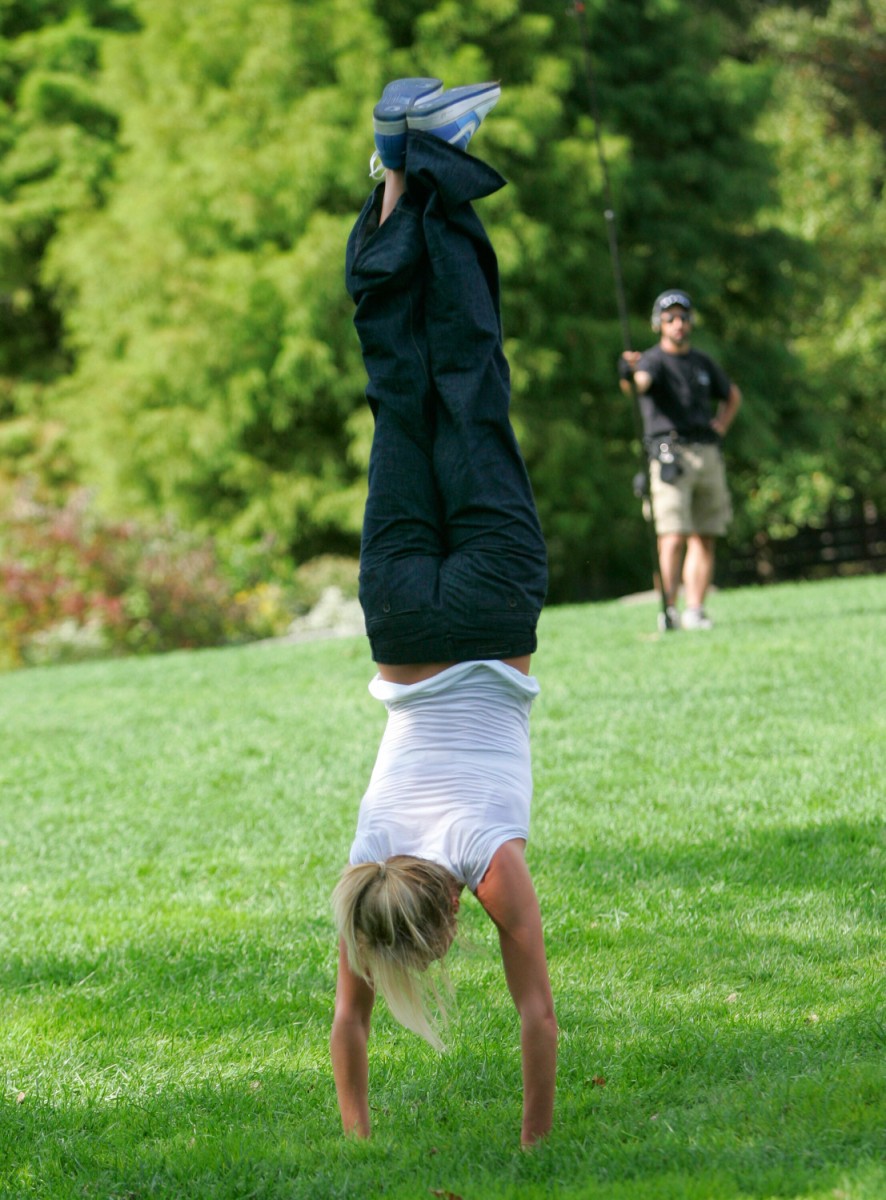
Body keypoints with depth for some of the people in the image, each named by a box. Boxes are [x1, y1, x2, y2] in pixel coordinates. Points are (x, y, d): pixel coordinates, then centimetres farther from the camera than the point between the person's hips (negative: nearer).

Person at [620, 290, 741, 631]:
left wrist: (721, 426, 14)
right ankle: (668, 610, -15)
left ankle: (695, 611, 5)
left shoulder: (703, 363, 16)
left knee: (704, 539, 3)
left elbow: (732, 395, 32)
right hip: (671, 454, -6)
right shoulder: (653, 360, -2)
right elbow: (639, 383, -26)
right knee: (673, 538, -14)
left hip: (708, 455, 6)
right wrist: (628, 375, -50)